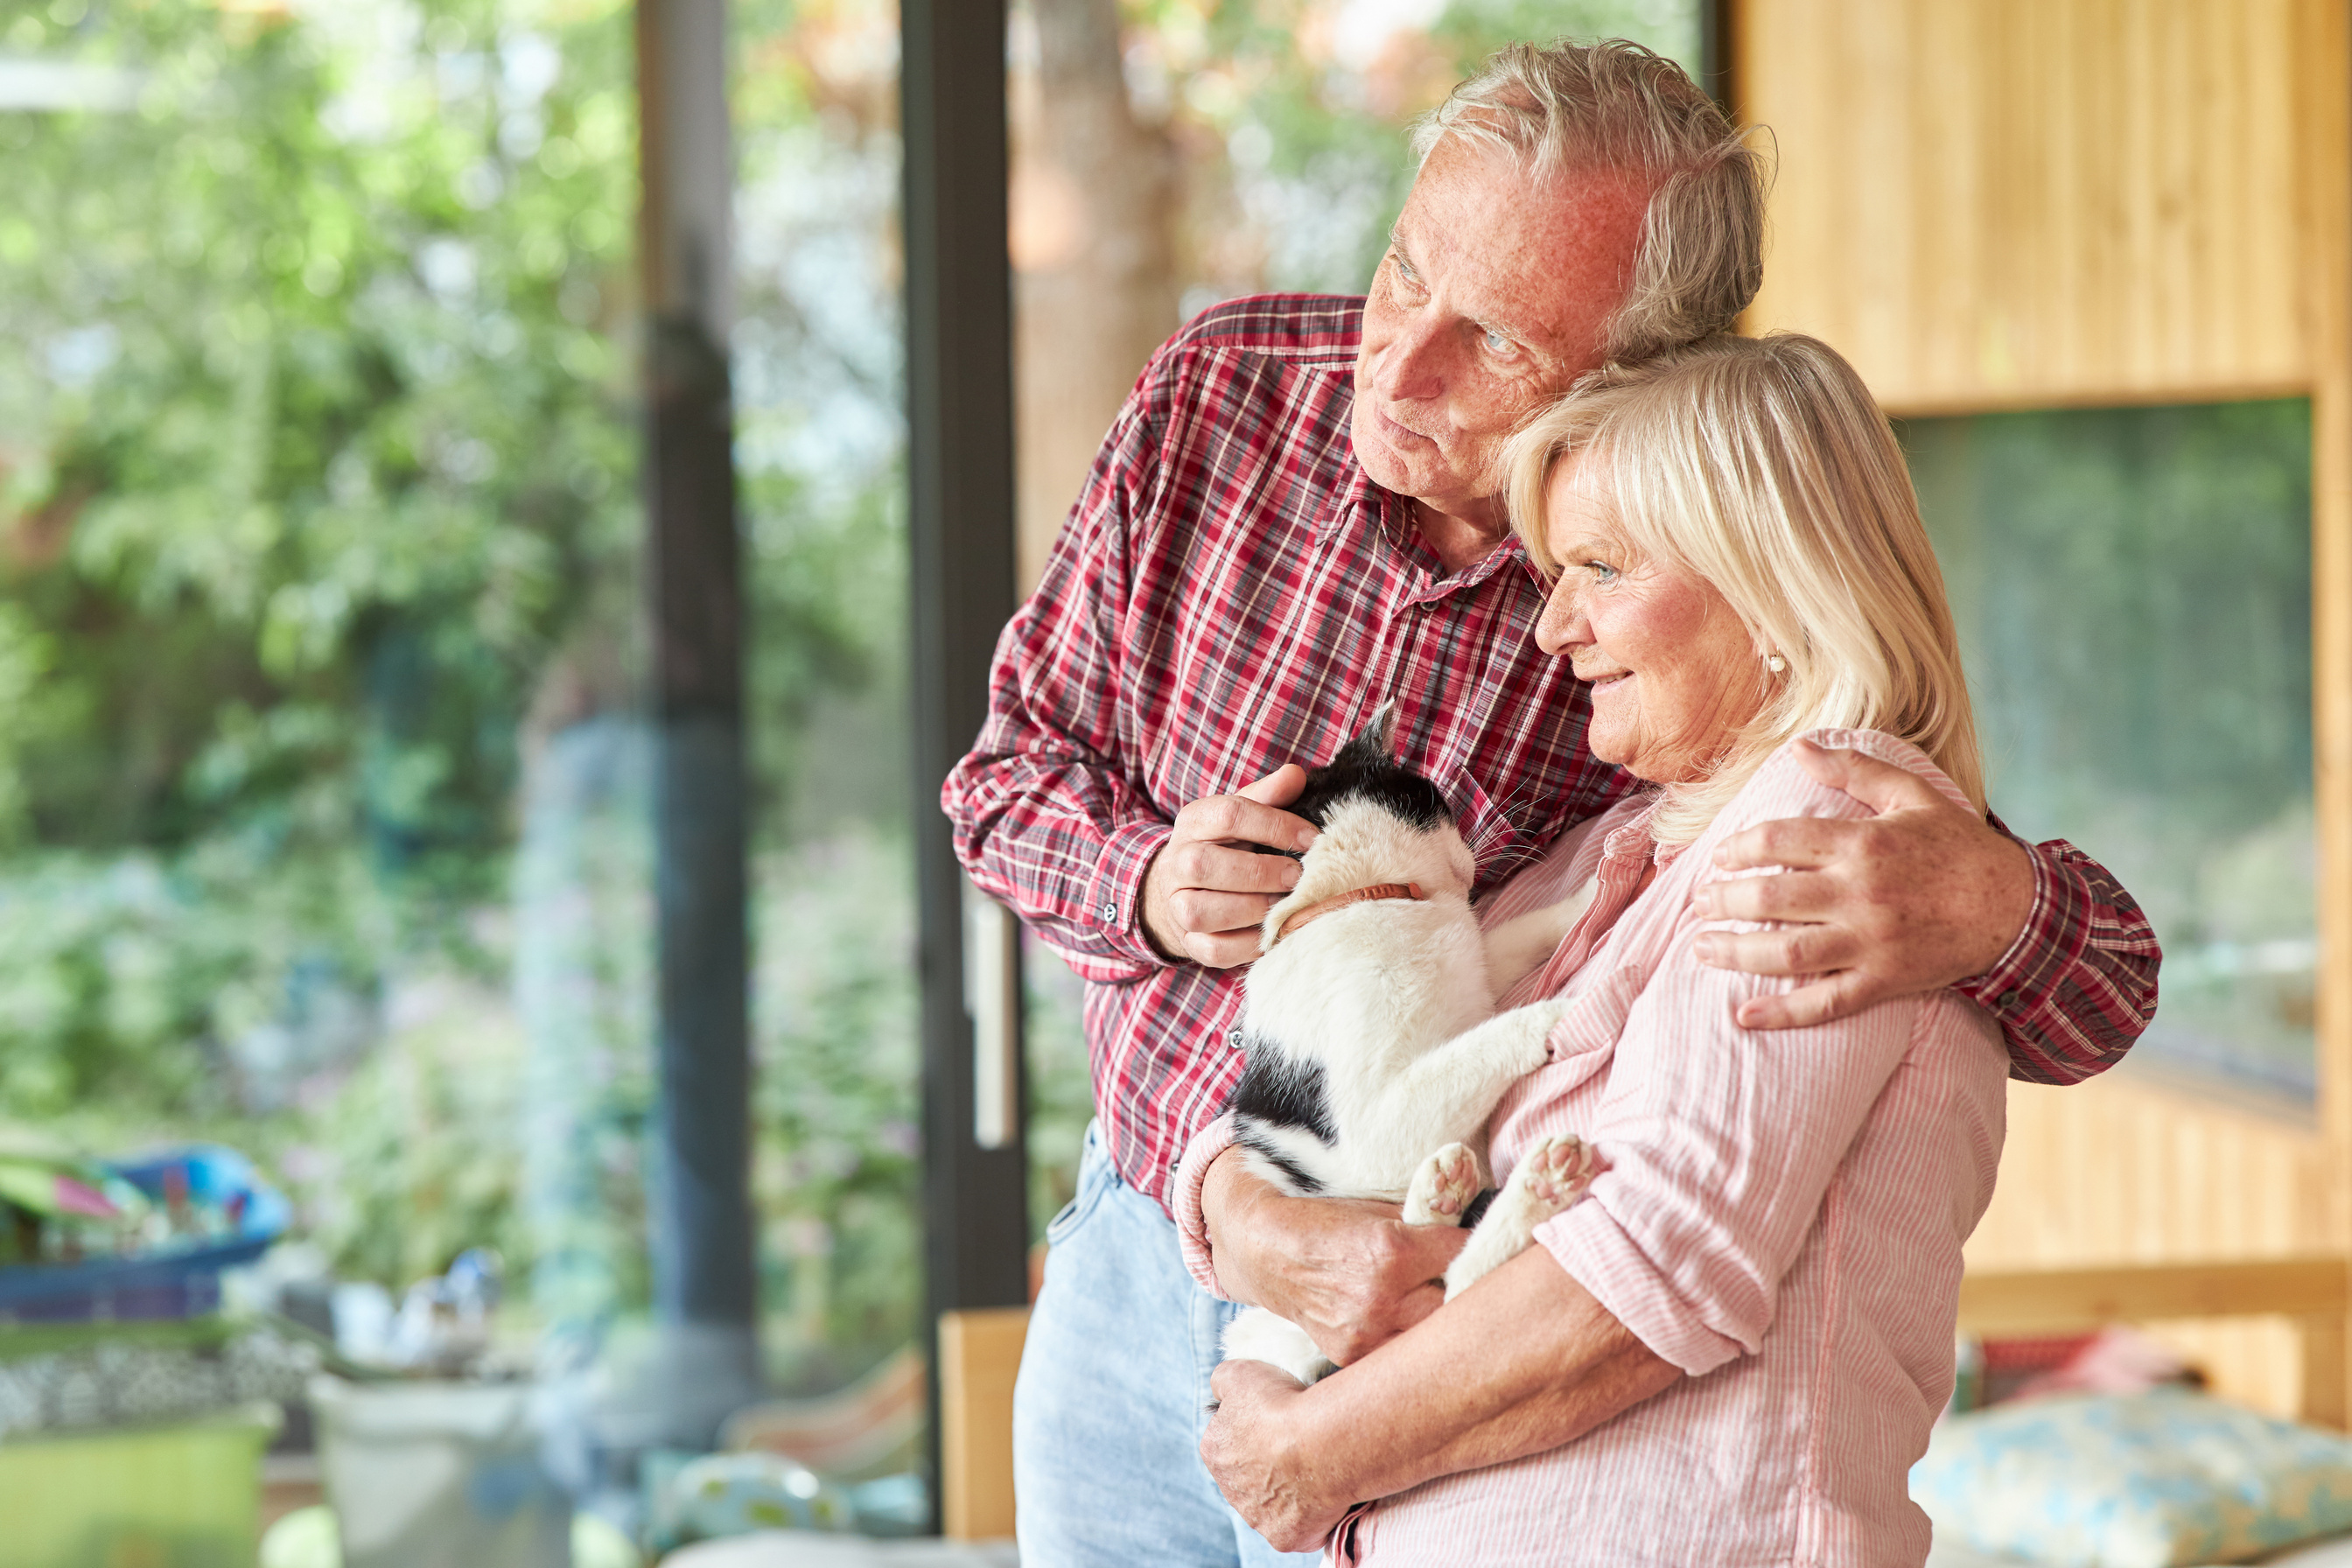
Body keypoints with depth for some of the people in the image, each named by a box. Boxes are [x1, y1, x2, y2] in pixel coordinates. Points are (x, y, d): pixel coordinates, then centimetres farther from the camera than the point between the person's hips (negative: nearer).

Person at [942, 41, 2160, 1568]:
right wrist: (1152, 887, -19)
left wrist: (1991, 910, -40)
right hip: (1127, 1284, 3)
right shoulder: (1219, 393, -10)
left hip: (1436, 1380, -3)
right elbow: (1014, 763, 4)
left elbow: (2100, 997, -15)